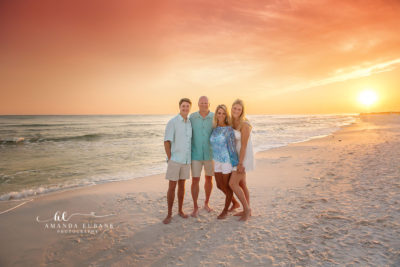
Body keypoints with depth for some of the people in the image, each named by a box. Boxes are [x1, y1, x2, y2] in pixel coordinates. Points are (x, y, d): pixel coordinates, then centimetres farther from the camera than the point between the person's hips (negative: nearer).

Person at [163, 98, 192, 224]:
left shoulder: (190, 123, 9)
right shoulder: (172, 122, -10)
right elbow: (166, 142, -12)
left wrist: (189, 159, 9)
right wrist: (170, 159, -14)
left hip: (186, 160, 5)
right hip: (174, 160, -5)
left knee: (182, 185, 13)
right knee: (172, 187, -1)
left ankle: (180, 210, 26)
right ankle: (169, 214, 11)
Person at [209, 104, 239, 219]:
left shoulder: (229, 129, -14)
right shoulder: (215, 128, 4)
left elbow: (232, 147, -14)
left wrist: (235, 163, -12)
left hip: (227, 161, -7)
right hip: (216, 161, 7)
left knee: (228, 187, 8)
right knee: (220, 185, 15)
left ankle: (225, 210, 27)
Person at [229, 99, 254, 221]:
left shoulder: (244, 125, -20)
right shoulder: (232, 122, 4)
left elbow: (244, 146, -21)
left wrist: (240, 163, -21)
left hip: (244, 157, -8)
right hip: (236, 156, 9)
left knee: (232, 184, -9)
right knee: (241, 184, 14)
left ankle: (247, 208, 8)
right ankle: (247, 211, 27)